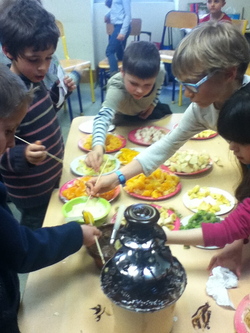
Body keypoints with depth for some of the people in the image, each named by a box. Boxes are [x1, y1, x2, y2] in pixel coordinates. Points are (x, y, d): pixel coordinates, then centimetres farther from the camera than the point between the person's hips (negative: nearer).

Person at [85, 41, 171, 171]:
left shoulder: (160, 71, -36)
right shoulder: (117, 90, -51)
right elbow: (103, 117, -68)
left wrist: (153, 103, -14)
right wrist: (98, 146, -86)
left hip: (146, 111, 4)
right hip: (123, 119, -3)